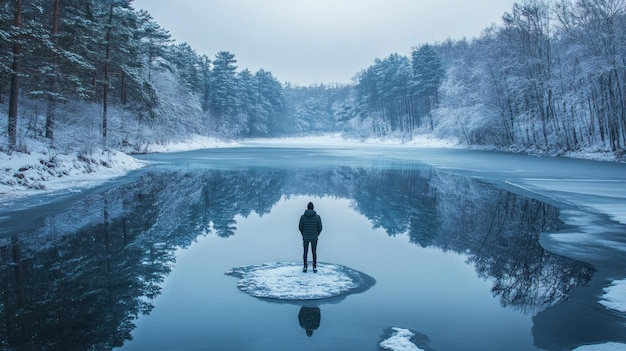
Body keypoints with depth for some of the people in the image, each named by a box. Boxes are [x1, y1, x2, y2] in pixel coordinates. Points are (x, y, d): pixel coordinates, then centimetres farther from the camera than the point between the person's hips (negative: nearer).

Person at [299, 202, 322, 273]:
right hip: (314, 238, 0)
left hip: (305, 238, 0)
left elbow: (300, 227, -3)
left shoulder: (303, 216, -8)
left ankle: (305, 267, 15)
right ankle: (314, 268, 14)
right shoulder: (317, 216, -9)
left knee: (305, 252, 12)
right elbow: (320, 228, -5)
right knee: (314, 252, 12)